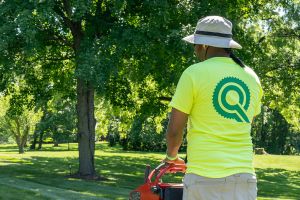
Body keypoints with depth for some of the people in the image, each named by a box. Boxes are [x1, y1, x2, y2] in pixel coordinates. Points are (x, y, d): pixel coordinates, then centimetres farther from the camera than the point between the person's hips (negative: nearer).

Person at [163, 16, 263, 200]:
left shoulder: (194, 73, -5)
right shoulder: (252, 78, 11)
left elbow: (174, 130, -2)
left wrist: (171, 156, 18)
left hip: (205, 178, -5)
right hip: (244, 177, 5)